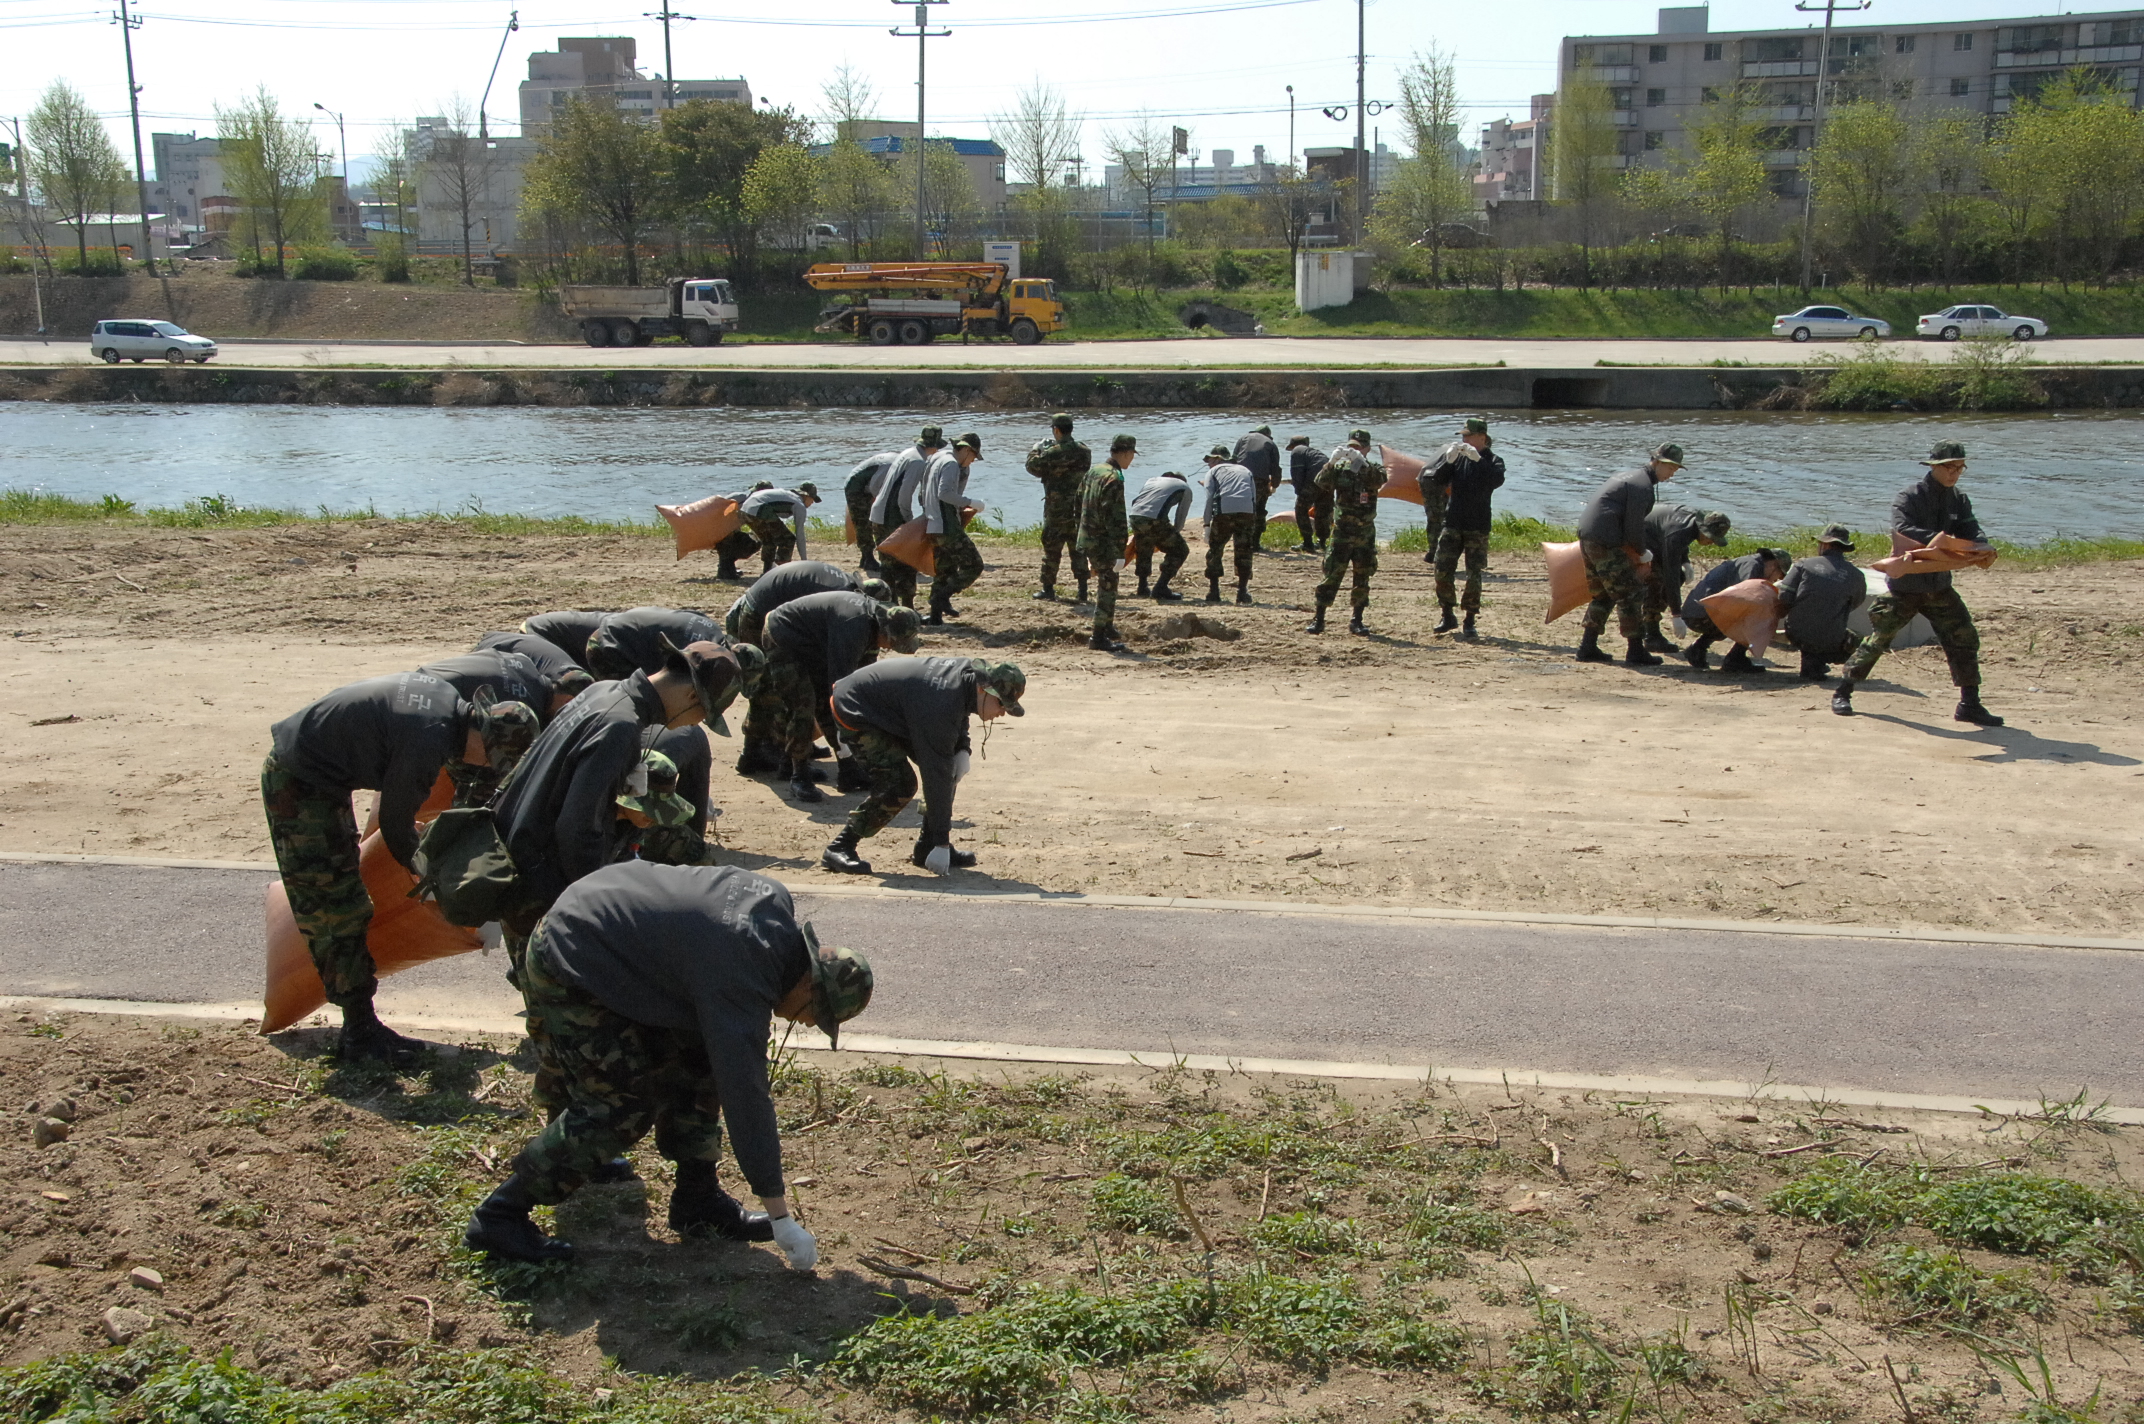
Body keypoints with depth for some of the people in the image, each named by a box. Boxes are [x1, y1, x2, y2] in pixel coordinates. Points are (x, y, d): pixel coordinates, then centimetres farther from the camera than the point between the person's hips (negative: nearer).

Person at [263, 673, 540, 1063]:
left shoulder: (447, 697, -2)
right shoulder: (428, 742, -29)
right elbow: (395, 823, -16)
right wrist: (423, 867, 3)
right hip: (299, 789, -10)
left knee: (347, 907, 14)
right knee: (338, 913, -5)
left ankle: (361, 1027, 21)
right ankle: (360, 1037, 2)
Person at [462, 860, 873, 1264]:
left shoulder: (776, 904, -5)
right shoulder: (738, 984, -29)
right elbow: (745, 1099, -28)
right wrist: (782, 1219, -23)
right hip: (571, 969, -10)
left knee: (695, 1066, 6)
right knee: (624, 1106, -9)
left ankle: (699, 1202, 15)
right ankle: (500, 1215, -1)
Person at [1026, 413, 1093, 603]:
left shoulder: (1052, 453, -16)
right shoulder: (1085, 452, 2)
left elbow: (1033, 467, -4)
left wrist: (1036, 450, 16)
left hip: (1057, 511, -5)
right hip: (1080, 508, 5)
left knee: (1051, 549, 6)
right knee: (1078, 549, 10)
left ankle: (1048, 590, 11)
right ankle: (1082, 591, 6)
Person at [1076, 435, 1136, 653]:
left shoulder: (1093, 471, 11)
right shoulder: (1113, 479, -18)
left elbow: (1080, 503, 18)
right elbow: (1115, 518, -22)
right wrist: (1119, 552, -21)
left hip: (1087, 539, 9)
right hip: (1104, 543, -9)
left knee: (1105, 585, 22)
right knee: (1107, 588, -2)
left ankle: (1107, 628, 32)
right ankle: (1099, 637, 1)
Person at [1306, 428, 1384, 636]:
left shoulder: (1372, 469, 3)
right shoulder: (1340, 467, 4)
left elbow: (1379, 480, -21)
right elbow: (1321, 483, -13)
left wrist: (1361, 462, -34)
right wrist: (1331, 462, -27)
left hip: (1365, 534, 1)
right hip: (1341, 532, -1)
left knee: (1362, 579, 5)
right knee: (1331, 576, -5)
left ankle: (1357, 621, 15)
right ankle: (1318, 620, -2)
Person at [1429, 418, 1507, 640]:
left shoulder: (1492, 460, 0)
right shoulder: (1455, 456, 7)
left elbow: (1497, 480, -20)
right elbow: (1436, 480, -3)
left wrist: (1478, 460, -28)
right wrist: (1448, 461, -18)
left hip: (1478, 527, -2)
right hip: (1452, 523, 3)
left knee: (1474, 575, -3)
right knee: (1443, 571, 0)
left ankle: (1469, 622, 6)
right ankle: (1448, 616, 15)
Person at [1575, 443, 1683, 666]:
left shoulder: (1628, 476, 21)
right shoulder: (1642, 485, -10)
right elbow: (1633, 526, -13)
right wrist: (1641, 556, 2)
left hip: (1586, 536, 10)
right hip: (1605, 543, -10)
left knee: (1603, 594, 18)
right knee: (1631, 594, -4)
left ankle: (1588, 648, 18)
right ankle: (1635, 651, -3)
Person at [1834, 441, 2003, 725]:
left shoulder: (1959, 500, 7)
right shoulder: (1910, 496, -11)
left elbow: (1971, 533, -1)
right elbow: (1902, 529, -27)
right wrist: (1934, 539, -41)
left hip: (1939, 587, 5)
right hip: (1905, 586, -5)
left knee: (1964, 638, 0)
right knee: (1878, 639, -2)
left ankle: (1969, 704, 9)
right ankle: (1843, 693, 12)